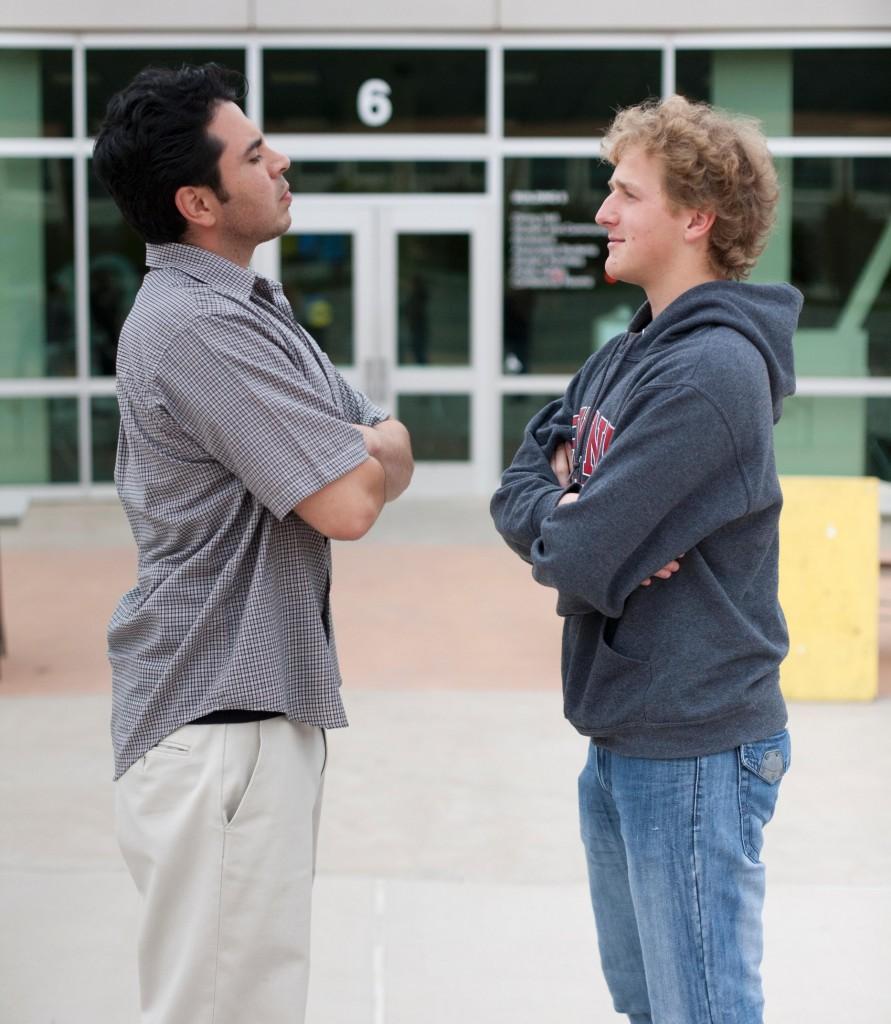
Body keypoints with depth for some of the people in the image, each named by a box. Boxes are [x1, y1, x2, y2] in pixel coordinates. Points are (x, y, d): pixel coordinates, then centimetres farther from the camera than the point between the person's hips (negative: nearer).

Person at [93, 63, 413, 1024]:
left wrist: (369, 448, -9)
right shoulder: (196, 325, -18)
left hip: (261, 701, 10)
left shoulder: (250, 307, 15)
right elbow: (350, 504, -21)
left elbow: (391, 454, 13)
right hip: (217, 719, -10)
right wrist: (375, 451, 1)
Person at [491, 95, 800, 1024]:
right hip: (619, 740, 9)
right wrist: (575, 516, -12)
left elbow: (576, 556, -25)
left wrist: (549, 524, -3)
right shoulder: (625, 356, 9)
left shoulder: (711, 371, -20)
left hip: (694, 751, -9)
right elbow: (517, 488, 9)